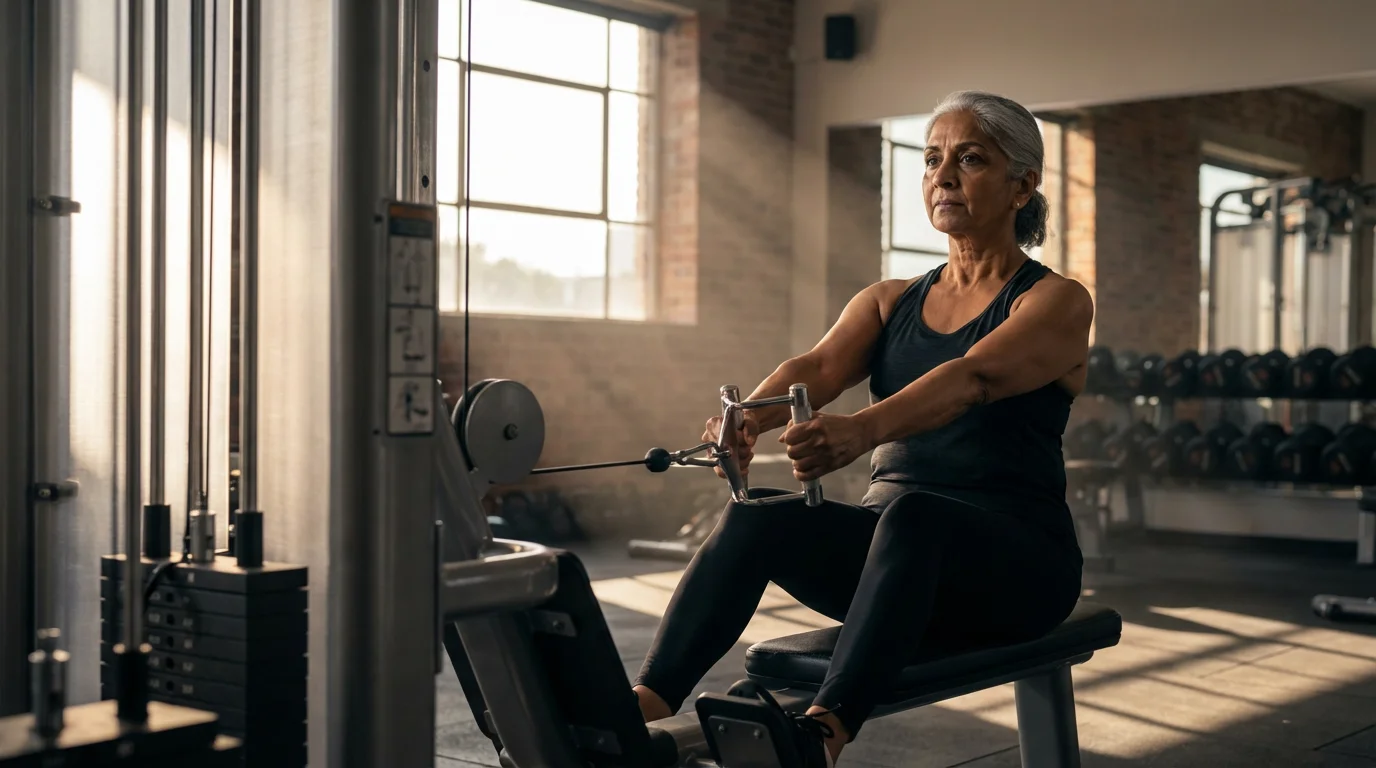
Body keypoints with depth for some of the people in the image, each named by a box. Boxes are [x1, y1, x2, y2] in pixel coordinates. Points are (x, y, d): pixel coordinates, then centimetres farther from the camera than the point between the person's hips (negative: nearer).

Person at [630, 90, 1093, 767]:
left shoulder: (1057, 304, -3)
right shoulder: (889, 302, 13)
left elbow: (975, 377, -25)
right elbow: (819, 366, -8)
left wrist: (863, 428, -45)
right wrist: (749, 416, -32)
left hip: (1015, 562, -5)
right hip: (898, 548, 5)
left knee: (911, 514, -39)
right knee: (759, 516, -25)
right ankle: (639, 710, -38)